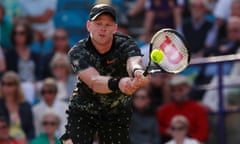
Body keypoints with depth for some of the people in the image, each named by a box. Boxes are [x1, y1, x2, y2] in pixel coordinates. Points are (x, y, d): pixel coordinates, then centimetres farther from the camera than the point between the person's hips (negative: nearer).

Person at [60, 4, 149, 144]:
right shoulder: (78, 52, -24)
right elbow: (94, 81, -41)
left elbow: (133, 62, -43)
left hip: (117, 113, 2)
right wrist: (118, 83, -63)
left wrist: (137, 71, -69)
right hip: (83, 111, -1)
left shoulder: (125, 44, -20)